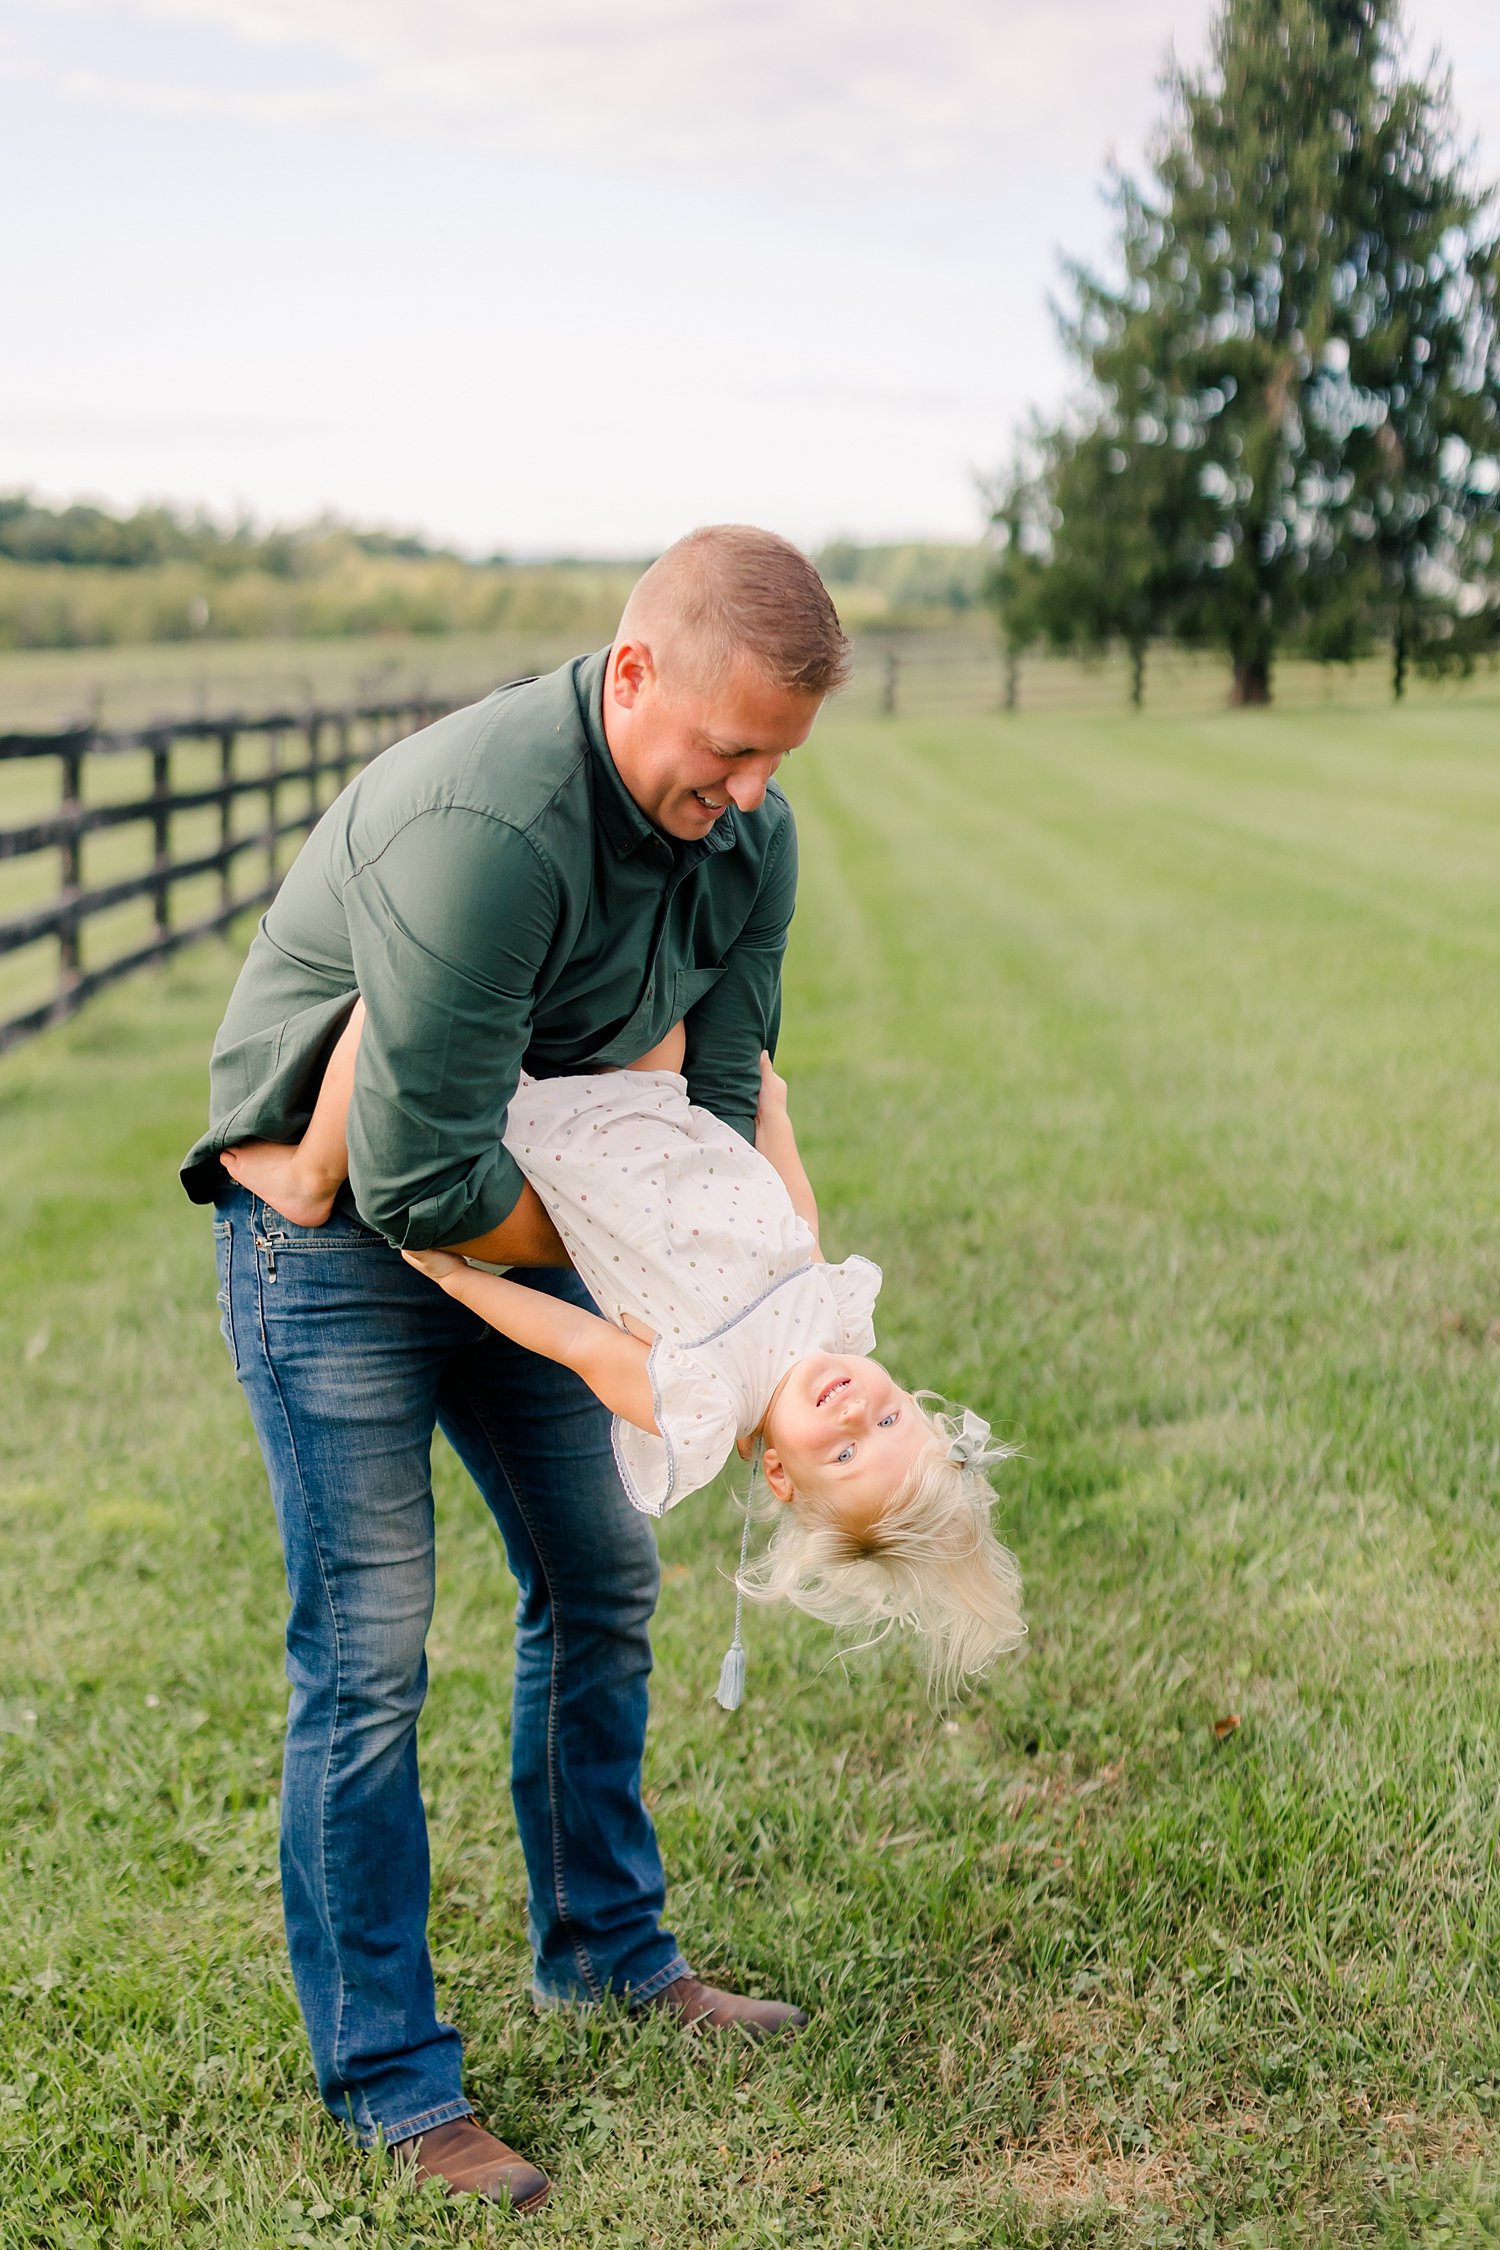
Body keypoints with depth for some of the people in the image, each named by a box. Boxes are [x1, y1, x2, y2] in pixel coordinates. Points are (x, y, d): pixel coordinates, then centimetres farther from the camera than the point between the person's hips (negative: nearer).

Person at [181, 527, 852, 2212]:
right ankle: (386, 2078, 9)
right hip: (330, 1218, -7)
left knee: (599, 1575, 14)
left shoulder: (749, 836, -9)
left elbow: (718, 1107, -2)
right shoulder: (476, 826, -35)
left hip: (523, 1209, 8)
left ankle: (604, 1946, 35)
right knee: (367, 1648, -6)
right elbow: (423, 1178, -33)